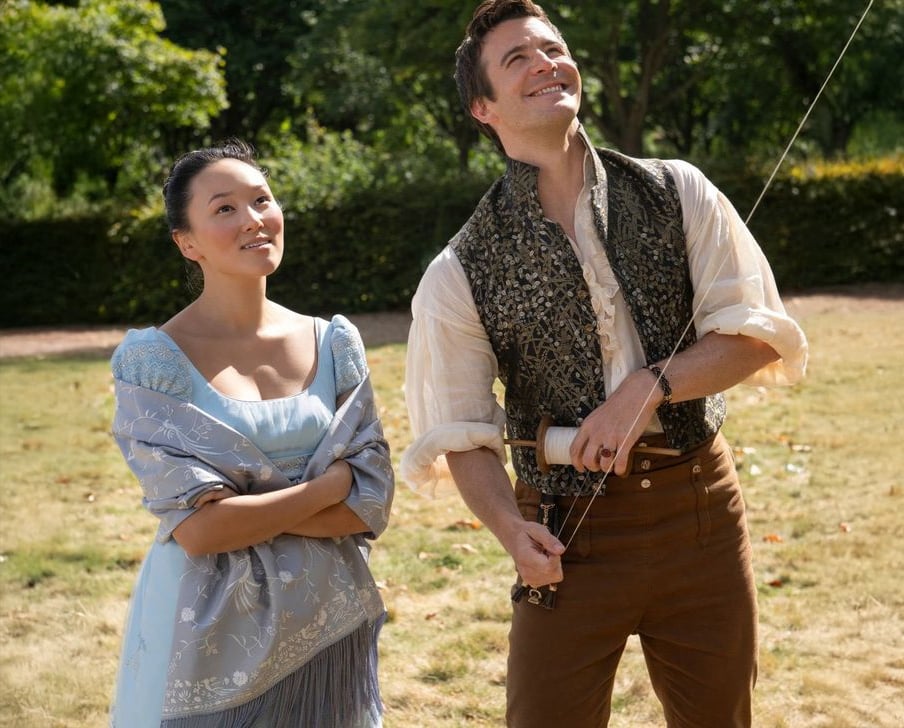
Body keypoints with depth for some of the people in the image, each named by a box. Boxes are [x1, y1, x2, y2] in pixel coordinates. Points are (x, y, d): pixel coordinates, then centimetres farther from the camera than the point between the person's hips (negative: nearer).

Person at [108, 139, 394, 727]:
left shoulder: (333, 343, 2)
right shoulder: (152, 360, -9)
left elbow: (371, 503, -5)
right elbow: (195, 528, -17)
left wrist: (242, 512, -15)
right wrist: (329, 485, -11)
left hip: (329, 628, 4)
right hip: (213, 639, -3)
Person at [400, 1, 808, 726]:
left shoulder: (678, 193, 1)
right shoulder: (463, 271, -3)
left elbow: (755, 335, -3)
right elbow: (462, 435, -3)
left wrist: (649, 387, -18)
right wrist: (511, 528, -21)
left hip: (702, 510, 2)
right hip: (569, 531, -2)